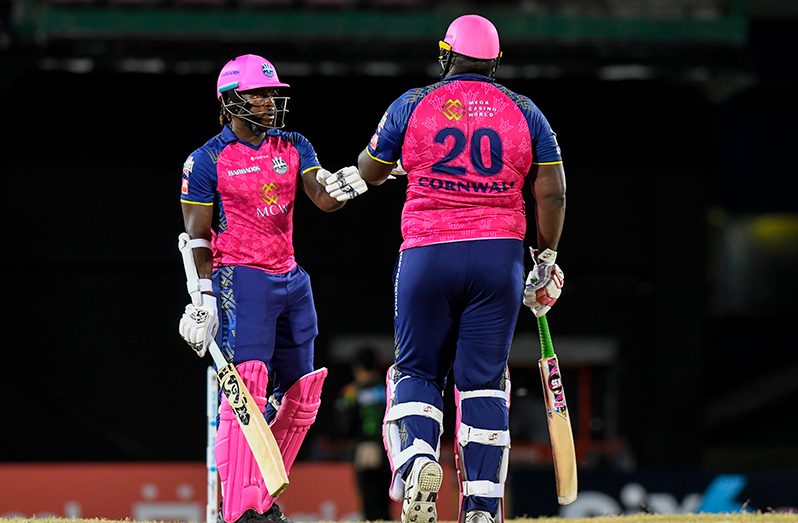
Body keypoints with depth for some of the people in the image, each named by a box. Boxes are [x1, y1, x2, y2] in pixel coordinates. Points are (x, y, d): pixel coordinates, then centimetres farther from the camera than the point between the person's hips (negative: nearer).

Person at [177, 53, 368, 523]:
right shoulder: (208, 160, -3)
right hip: (240, 280, -7)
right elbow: (196, 237, -3)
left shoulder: (295, 148, 11)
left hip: (291, 281, 7)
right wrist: (203, 299, -11)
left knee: (301, 398, 8)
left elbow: (323, 198, -3)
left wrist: (342, 189, -27)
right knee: (247, 394, -16)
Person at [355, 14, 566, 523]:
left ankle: (417, 455, -18)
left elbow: (371, 172, 16)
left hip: (427, 253, -1)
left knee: (417, 370, 11)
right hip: (499, 254, 1)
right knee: (484, 381, 5)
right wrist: (547, 261, 11)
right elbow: (553, 192, 2)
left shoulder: (412, 105, 4)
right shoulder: (524, 112, 7)